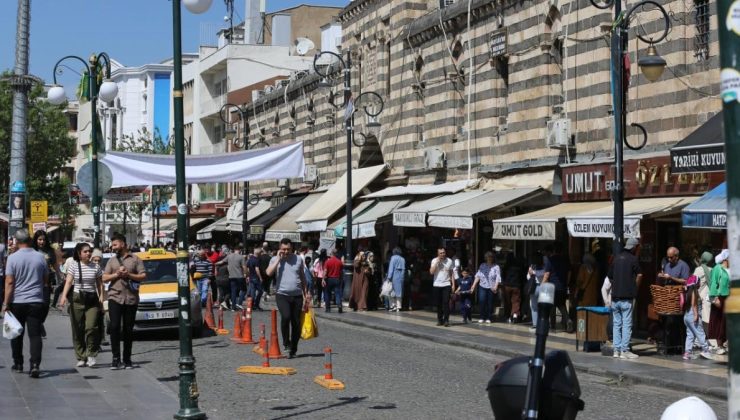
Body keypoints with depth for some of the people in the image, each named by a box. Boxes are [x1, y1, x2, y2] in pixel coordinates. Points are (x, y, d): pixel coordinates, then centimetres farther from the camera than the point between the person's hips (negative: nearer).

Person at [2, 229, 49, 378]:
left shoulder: (13, 258, -7)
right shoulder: (40, 257, 1)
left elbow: (9, 282, -10)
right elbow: (46, 280, 10)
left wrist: (6, 303, -6)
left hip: (17, 302, -1)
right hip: (36, 301, 1)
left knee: (17, 334, 14)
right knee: (35, 335, -1)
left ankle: (18, 364, 22)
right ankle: (35, 365, -13)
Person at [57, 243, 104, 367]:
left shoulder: (96, 267, 8)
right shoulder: (73, 267, 4)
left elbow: (100, 283, 10)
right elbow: (68, 282, -4)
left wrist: (101, 296, -6)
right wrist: (64, 296, -17)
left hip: (92, 300, 0)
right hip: (77, 300, 0)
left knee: (91, 327, -15)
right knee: (77, 330, 1)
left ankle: (91, 354, -2)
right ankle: (81, 357, 10)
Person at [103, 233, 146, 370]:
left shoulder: (135, 259, 7)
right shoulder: (112, 261, 15)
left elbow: (143, 276, 1)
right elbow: (104, 278, 8)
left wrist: (129, 275, -11)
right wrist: (116, 274, -8)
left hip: (131, 299, -1)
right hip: (115, 297, 1)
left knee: (128, 329, 3)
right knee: (114, 327, -10)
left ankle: (127, 359, 11)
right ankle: (116, 357, -5)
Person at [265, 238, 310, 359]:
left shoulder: (298, 260, 10)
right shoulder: (275, 260, 3)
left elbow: (303, 278, 18)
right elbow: (269, 272, -15)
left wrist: (306, 294, 15)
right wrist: (279, 259, -11)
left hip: (297, 296, 3)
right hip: (282, 295, -3)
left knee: (296, 323, 3)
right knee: (285, 316, -26)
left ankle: (293, 349, 15)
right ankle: (286, 342, -6)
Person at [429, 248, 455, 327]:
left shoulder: (449, 261, 5)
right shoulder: (434, 261, 1)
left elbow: (451, 273, 10)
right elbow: (431, 272, -11)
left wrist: (453, 284, 4)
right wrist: (437, 262, -14)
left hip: (446, 285, 0)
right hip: (437, 285, 0)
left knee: (446, 303, -9)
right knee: (438, 304, 5)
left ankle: (446, 320, -9)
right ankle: (440, 320, 15)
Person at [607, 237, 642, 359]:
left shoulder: (616, 258, 12)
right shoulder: (633, 259, -5)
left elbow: (610, 277, 16)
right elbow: (639, 275, -14)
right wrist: (635, 287, 1)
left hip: (615, 296, 6)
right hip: (627, 297, -6)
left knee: (617, 324, 9)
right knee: (627, 324, -3)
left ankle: (616, 350, 9)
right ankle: (625, 350, -5)